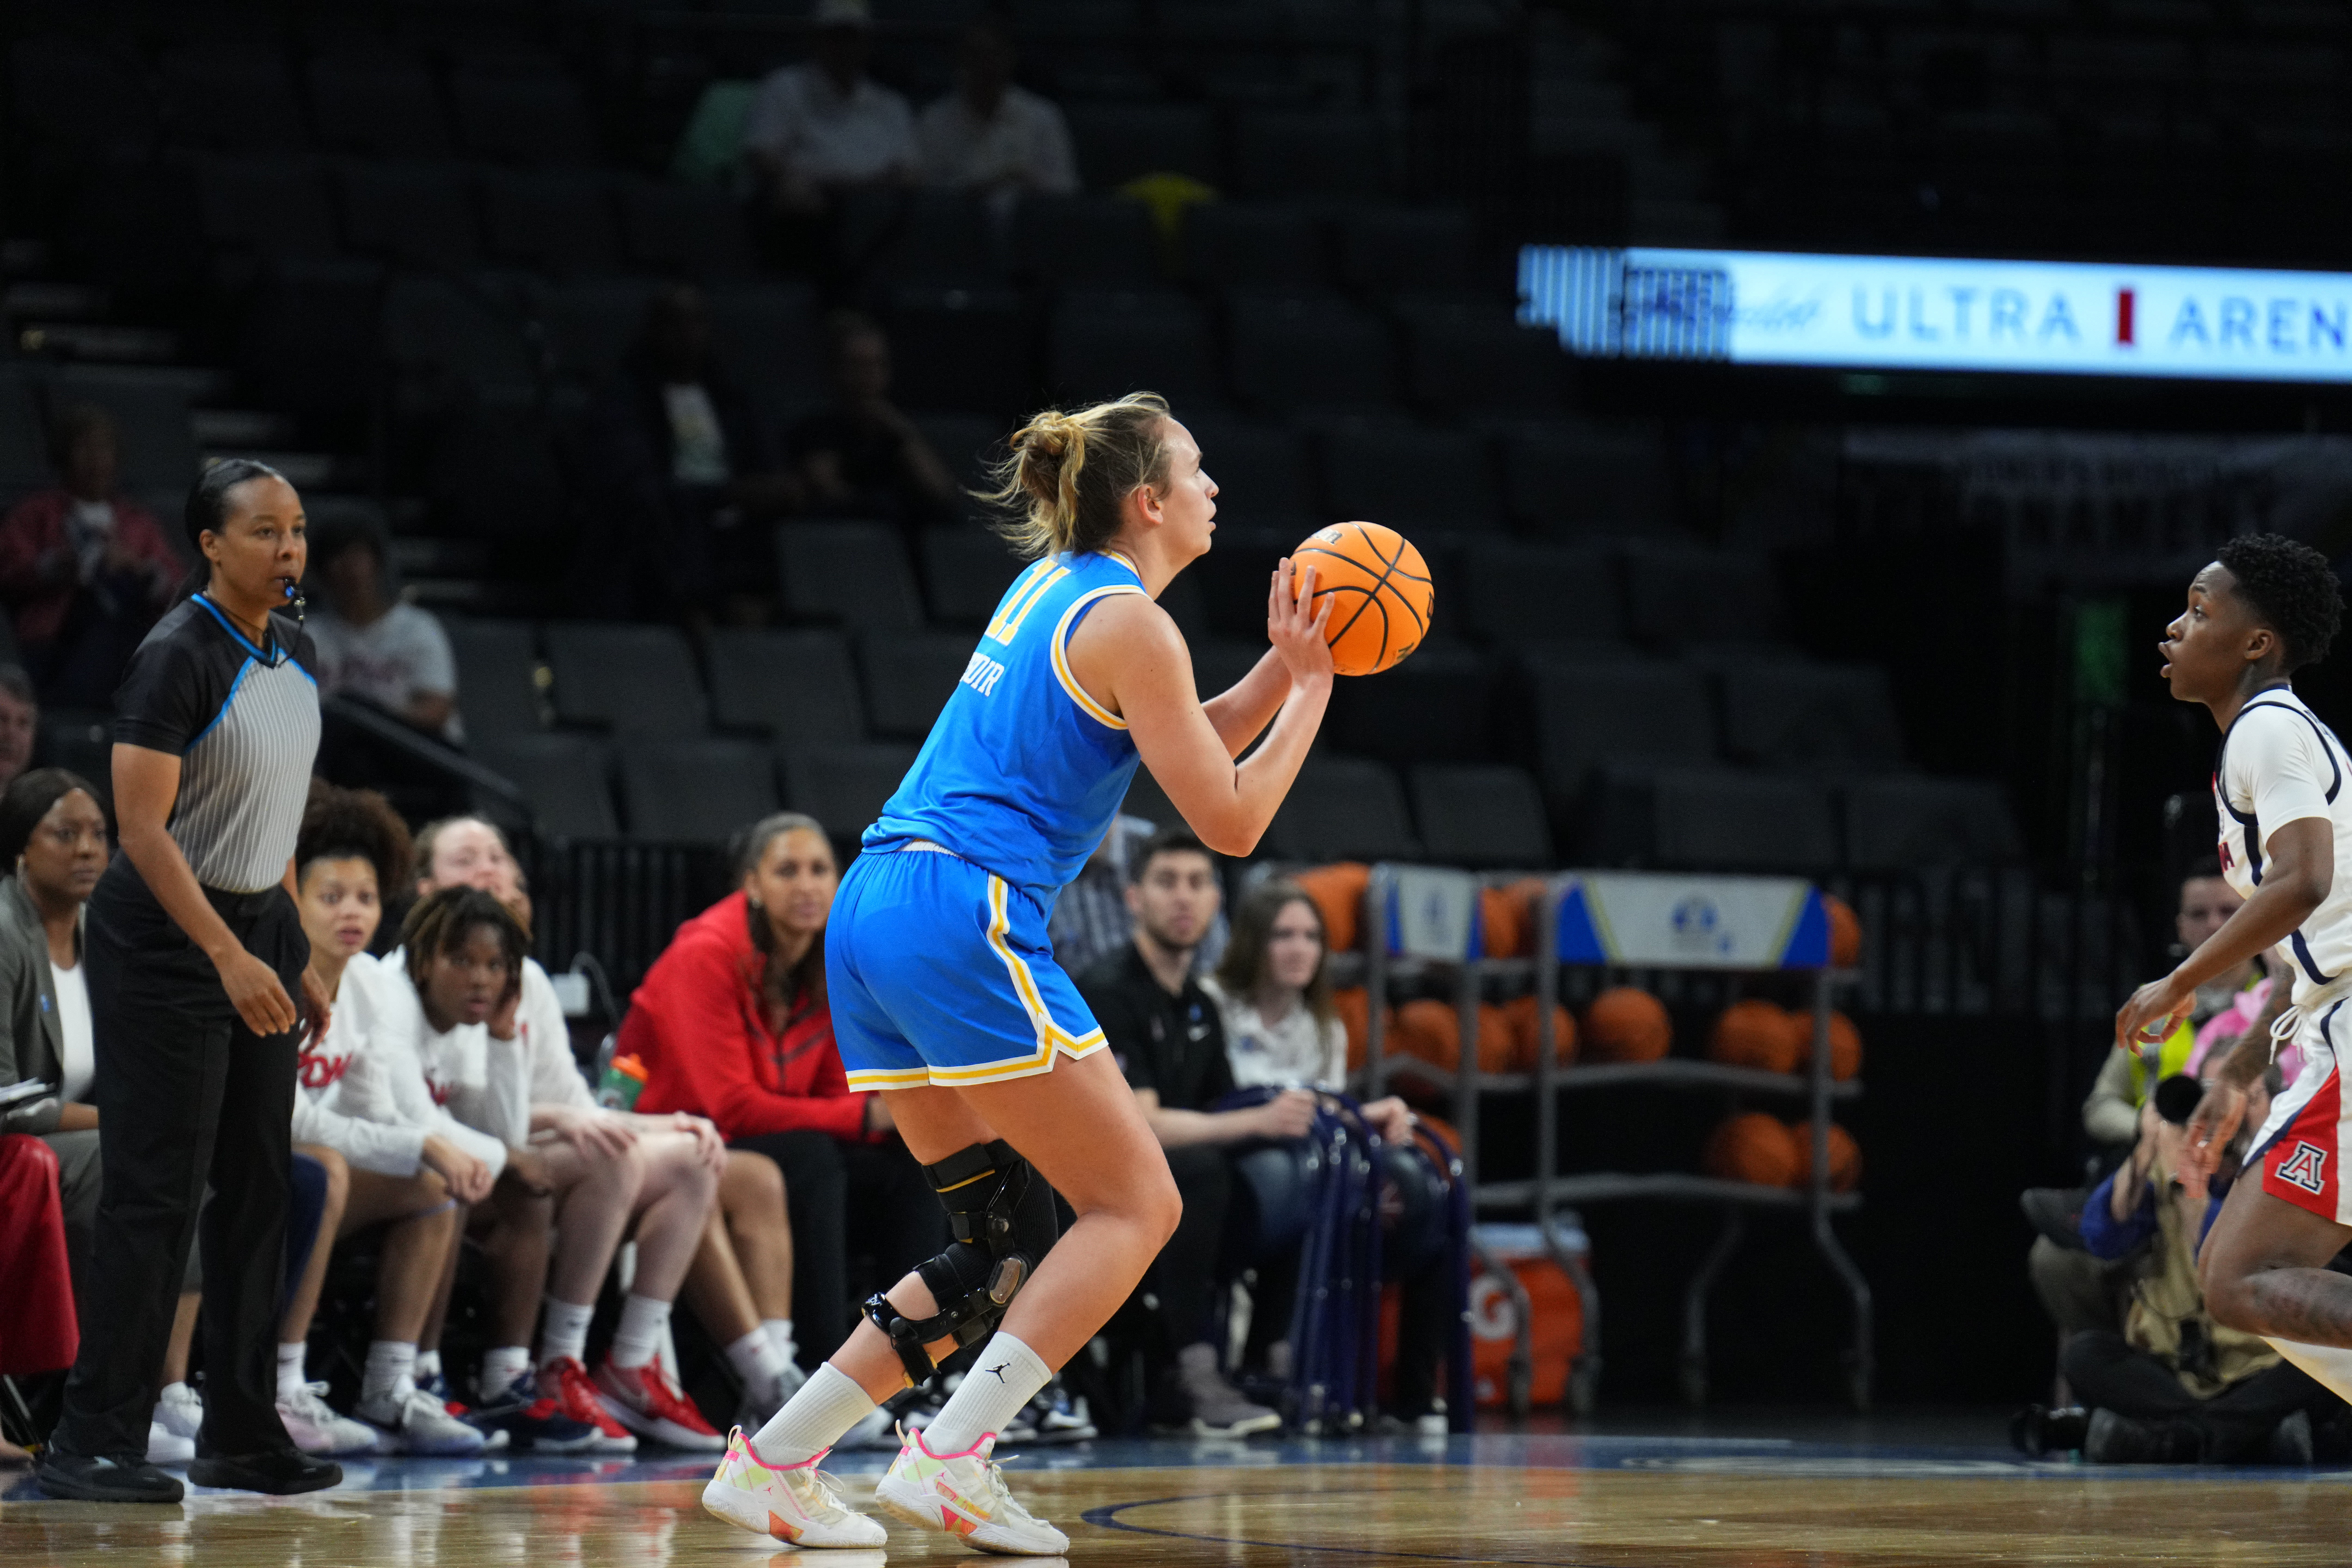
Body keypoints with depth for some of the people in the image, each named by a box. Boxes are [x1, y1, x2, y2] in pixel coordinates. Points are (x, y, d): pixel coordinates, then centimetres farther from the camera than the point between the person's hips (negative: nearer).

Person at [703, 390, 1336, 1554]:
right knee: (1136, 1206, -4)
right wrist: (1309, 688, 4)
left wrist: (1281, 667, 18)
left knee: (1008, 1246, 13)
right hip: (963, 918, -9)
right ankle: (948, 1459, -14)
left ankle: (772, 1461, 8)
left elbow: (1183, 748, 30)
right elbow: (1230, 820, -6)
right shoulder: (1126, 622, -6)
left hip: (872, 910, 9)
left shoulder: (1052, 587, 21)